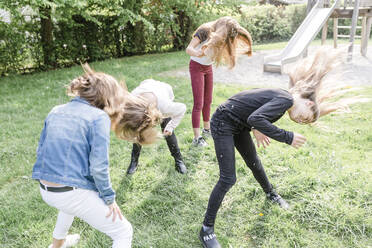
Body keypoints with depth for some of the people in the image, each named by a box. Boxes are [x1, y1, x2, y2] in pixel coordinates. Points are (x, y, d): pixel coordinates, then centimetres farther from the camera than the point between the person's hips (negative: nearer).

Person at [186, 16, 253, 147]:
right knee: (198, 103, -10)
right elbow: (188, 49, -33)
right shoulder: (204, 31, -25)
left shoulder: (223, 36, -6)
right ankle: (197, 138, -6)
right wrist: (197, 53, -54)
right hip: (196, 66, -7)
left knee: (208, 101, 12)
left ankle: (207, 129, 27)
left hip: (208, 68, 7)